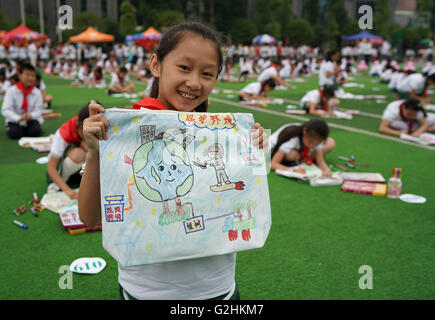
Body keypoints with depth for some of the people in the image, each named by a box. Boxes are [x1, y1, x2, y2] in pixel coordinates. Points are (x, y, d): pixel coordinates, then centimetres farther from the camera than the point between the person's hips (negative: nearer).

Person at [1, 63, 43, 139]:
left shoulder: (37, 92, -5)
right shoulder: (11, 91, -10)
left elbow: (38, 110, -7)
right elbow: (5, 110, -16)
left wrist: (30, 115, -30)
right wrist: (19, 118, -31)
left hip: (31, 119, 1)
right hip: (15, 120, -1)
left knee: (36, 132, -27)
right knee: (14, 133, -27)